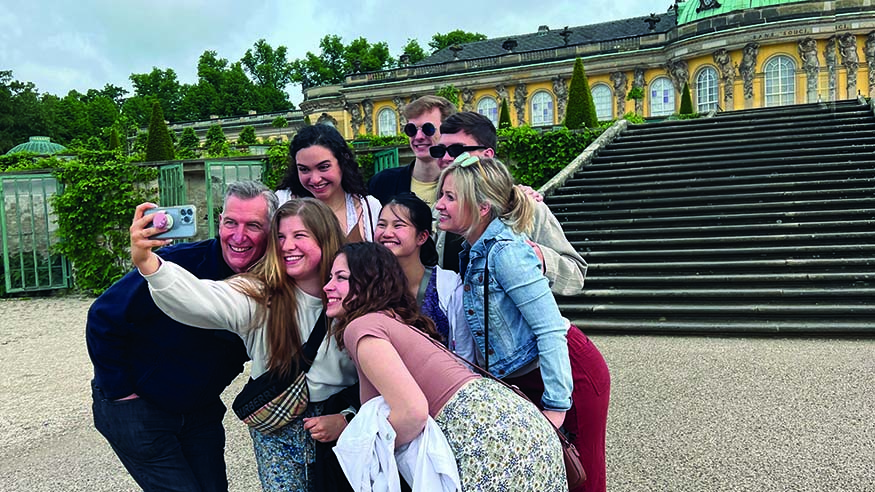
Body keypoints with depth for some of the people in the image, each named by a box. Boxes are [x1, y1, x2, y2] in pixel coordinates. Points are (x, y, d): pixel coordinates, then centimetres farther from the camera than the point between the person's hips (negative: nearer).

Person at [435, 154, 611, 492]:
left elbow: (550, 330, -25)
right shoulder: (475, 253, 5)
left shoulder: (506, 252, -23)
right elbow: (478, 326, 15)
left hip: (571, 373, -9)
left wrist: (556, 405, -23)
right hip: (524, 380, 9)